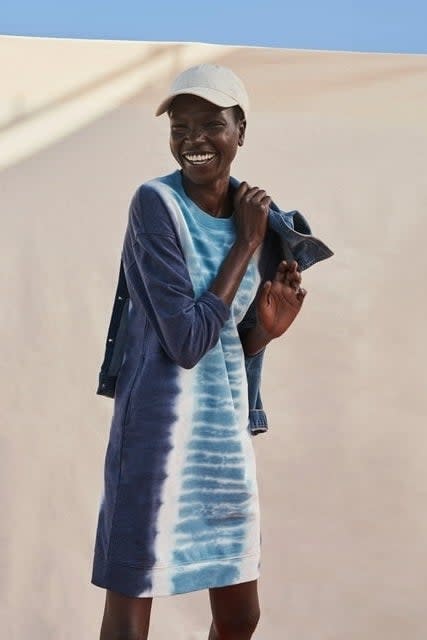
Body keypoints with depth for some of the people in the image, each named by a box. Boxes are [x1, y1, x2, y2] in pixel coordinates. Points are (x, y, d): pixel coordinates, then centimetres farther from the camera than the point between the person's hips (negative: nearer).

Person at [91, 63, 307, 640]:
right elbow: (187, 343, -21)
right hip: (162, 430, -7)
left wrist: (268, 327, -6)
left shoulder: (249, 213, 6)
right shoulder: (157, 202, -15)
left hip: (227, 431, 7)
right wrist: (247, 245, -14)